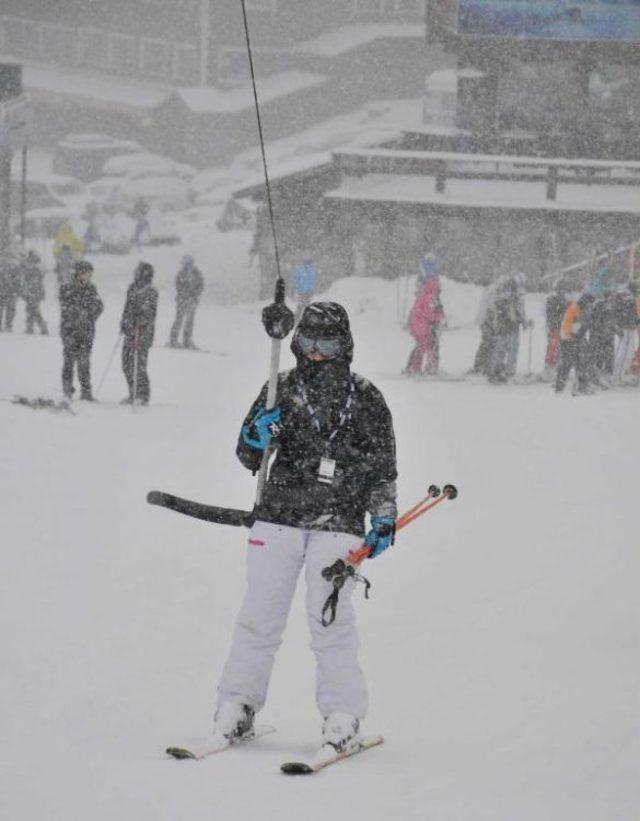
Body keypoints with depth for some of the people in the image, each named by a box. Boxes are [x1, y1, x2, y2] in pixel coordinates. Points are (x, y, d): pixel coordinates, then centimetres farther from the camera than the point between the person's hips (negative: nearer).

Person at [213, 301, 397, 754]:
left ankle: (342, 713, 2)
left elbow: (383, 469, 13)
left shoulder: (366, 400, 6)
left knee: (330, 618, -7)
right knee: (261, 614, 0)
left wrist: (384, 519, 4)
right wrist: (257, 436, -10)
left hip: (338, 525, -1)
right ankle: (237, 704, 10)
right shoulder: (281, 390, 7)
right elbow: (249, 458, 11)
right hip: (278, 518, 1)